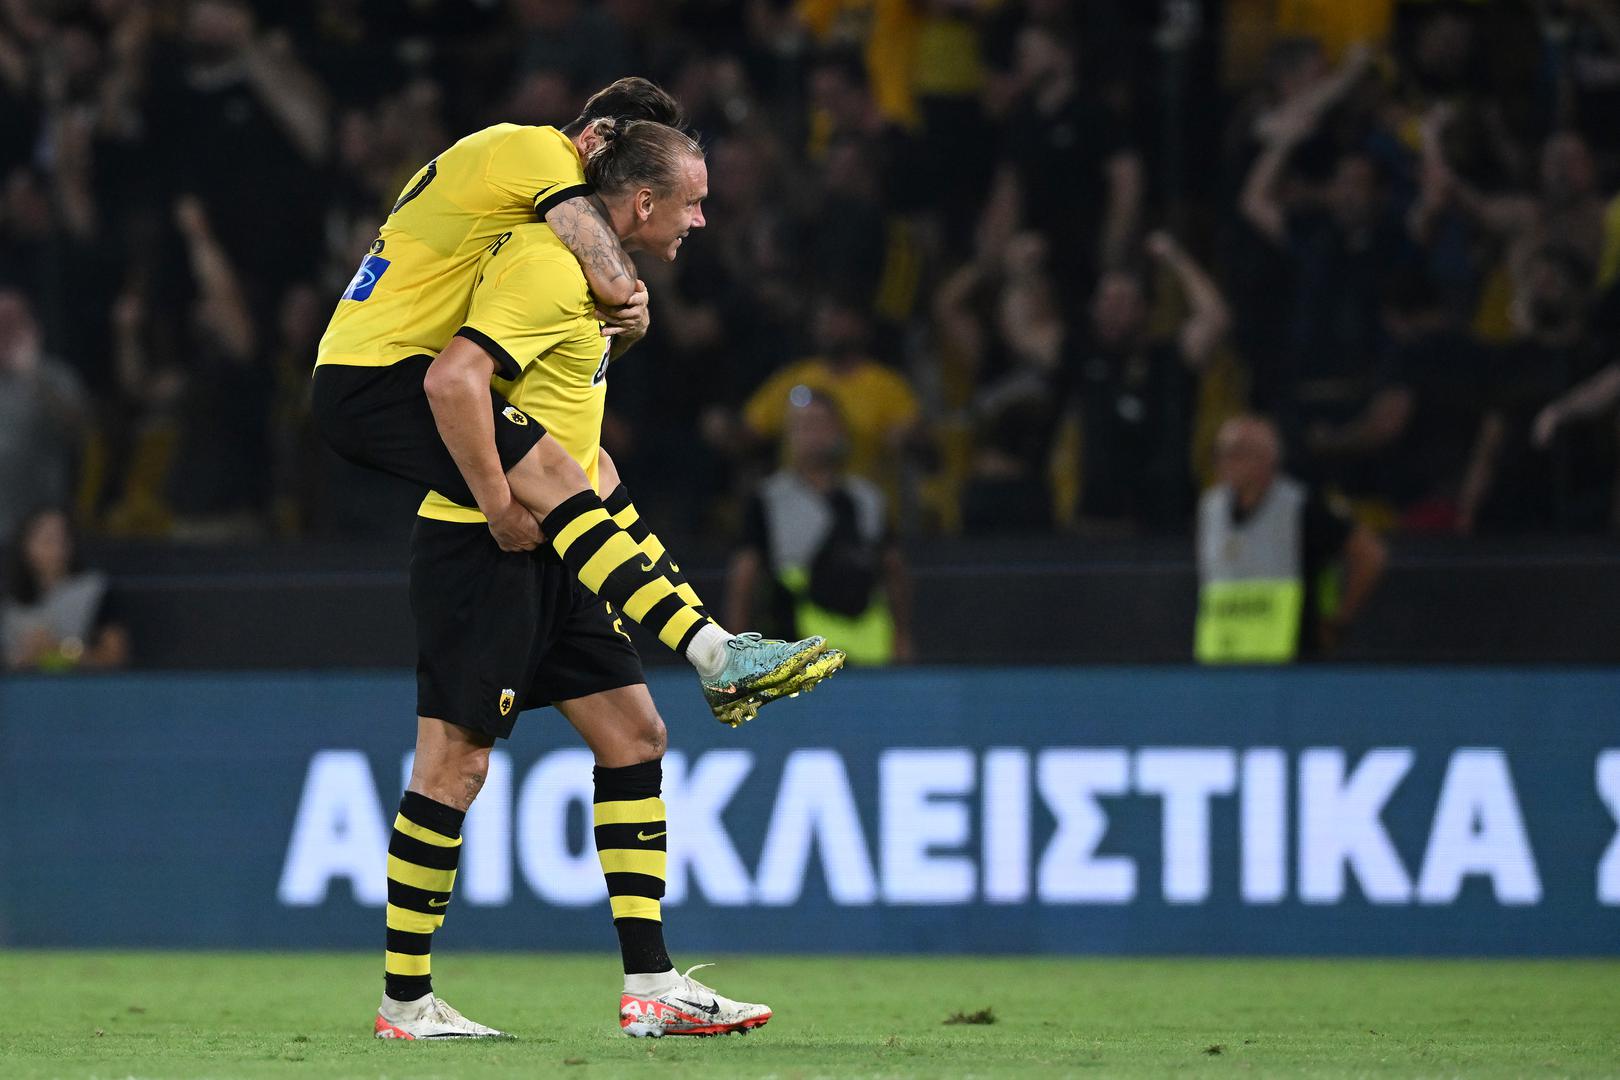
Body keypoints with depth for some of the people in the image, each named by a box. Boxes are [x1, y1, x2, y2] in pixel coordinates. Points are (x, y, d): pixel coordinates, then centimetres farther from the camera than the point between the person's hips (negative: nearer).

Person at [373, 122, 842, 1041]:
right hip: (481, 549, -10)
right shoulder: (545, 268, -17)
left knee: (634, 734, 5)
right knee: (457, 761, -6)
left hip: (549, 552, 10)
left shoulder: (586, 268, 15)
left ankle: (650, 985, 6)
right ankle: (405, 1002, 3)